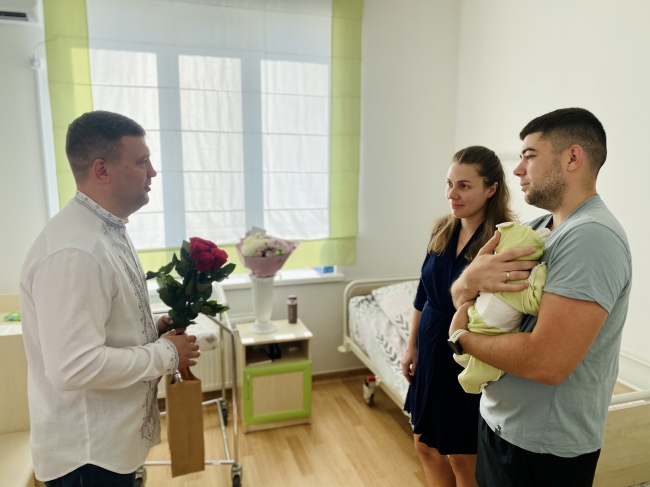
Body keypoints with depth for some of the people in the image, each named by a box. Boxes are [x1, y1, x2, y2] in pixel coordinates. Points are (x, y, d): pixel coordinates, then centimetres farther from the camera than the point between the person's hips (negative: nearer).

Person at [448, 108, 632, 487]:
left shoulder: (591, 236, -24)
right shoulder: (537, 228, 4)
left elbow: (546, 362, -33)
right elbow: (460, 296, 2)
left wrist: (462, 334, -17)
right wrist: (470, 278, -21)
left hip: (544, 447, -7)